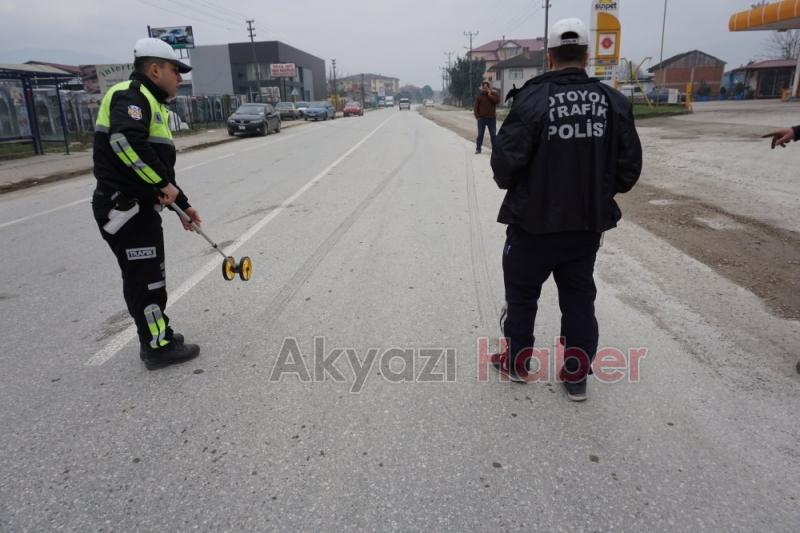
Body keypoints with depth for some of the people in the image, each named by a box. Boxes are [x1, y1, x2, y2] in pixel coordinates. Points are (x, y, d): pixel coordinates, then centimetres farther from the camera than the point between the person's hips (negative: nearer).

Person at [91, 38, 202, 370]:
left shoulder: (154, 105, 20)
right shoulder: (129, 96, -12)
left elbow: (160, 163, 24)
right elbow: (126, 140, -32)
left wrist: (182, 204, 22)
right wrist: (164, 183, -25)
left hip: (142, 206, 10)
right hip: (124, 207, -10)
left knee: (149, 276, 18)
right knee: (145, 278, -2)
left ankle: (157, 337, 31)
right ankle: (158, 348, 9)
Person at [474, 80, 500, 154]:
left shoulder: (494, 94, 2)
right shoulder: (479, 95, 3)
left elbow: (497, 101, -16)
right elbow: (475, 106, 2)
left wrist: (489, 95, -14)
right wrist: (477, 115, -7)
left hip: (492, 118, 0)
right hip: (481, 118, 0)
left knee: (493, 134, 4)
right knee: (480, 134, 6)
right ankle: (478, 148, 12)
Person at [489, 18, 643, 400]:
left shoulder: (533, 98, -15)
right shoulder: (614, 102, -2)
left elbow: (505, 161, -16)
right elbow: (629, 168, -1)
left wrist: (511, 184, 7)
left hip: (534, 222, -3)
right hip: (588, 223, 4)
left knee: (521, 293, 16)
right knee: (579, 299, 17)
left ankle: (517, 363, 32)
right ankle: (576, 376, 26)